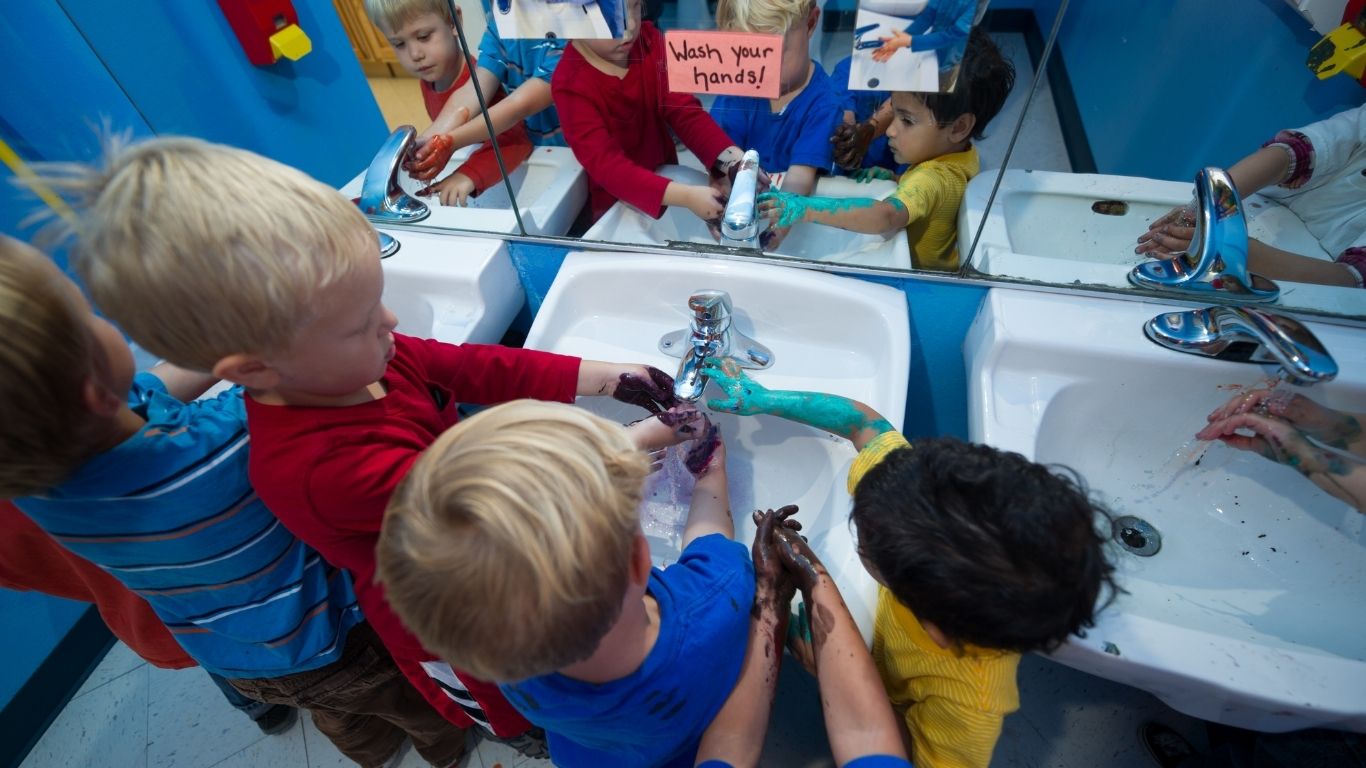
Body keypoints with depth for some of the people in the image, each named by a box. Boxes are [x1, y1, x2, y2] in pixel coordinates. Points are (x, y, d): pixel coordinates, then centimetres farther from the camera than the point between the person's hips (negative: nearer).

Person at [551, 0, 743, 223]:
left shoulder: (649, 42, -8)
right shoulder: (571, 84, -23)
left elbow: (684, 110, -15)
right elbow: (607, 166, -33)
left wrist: (735, 162, -33)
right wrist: (685, 196, -44)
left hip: (666, 178, 5)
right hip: (616, 203, -4)